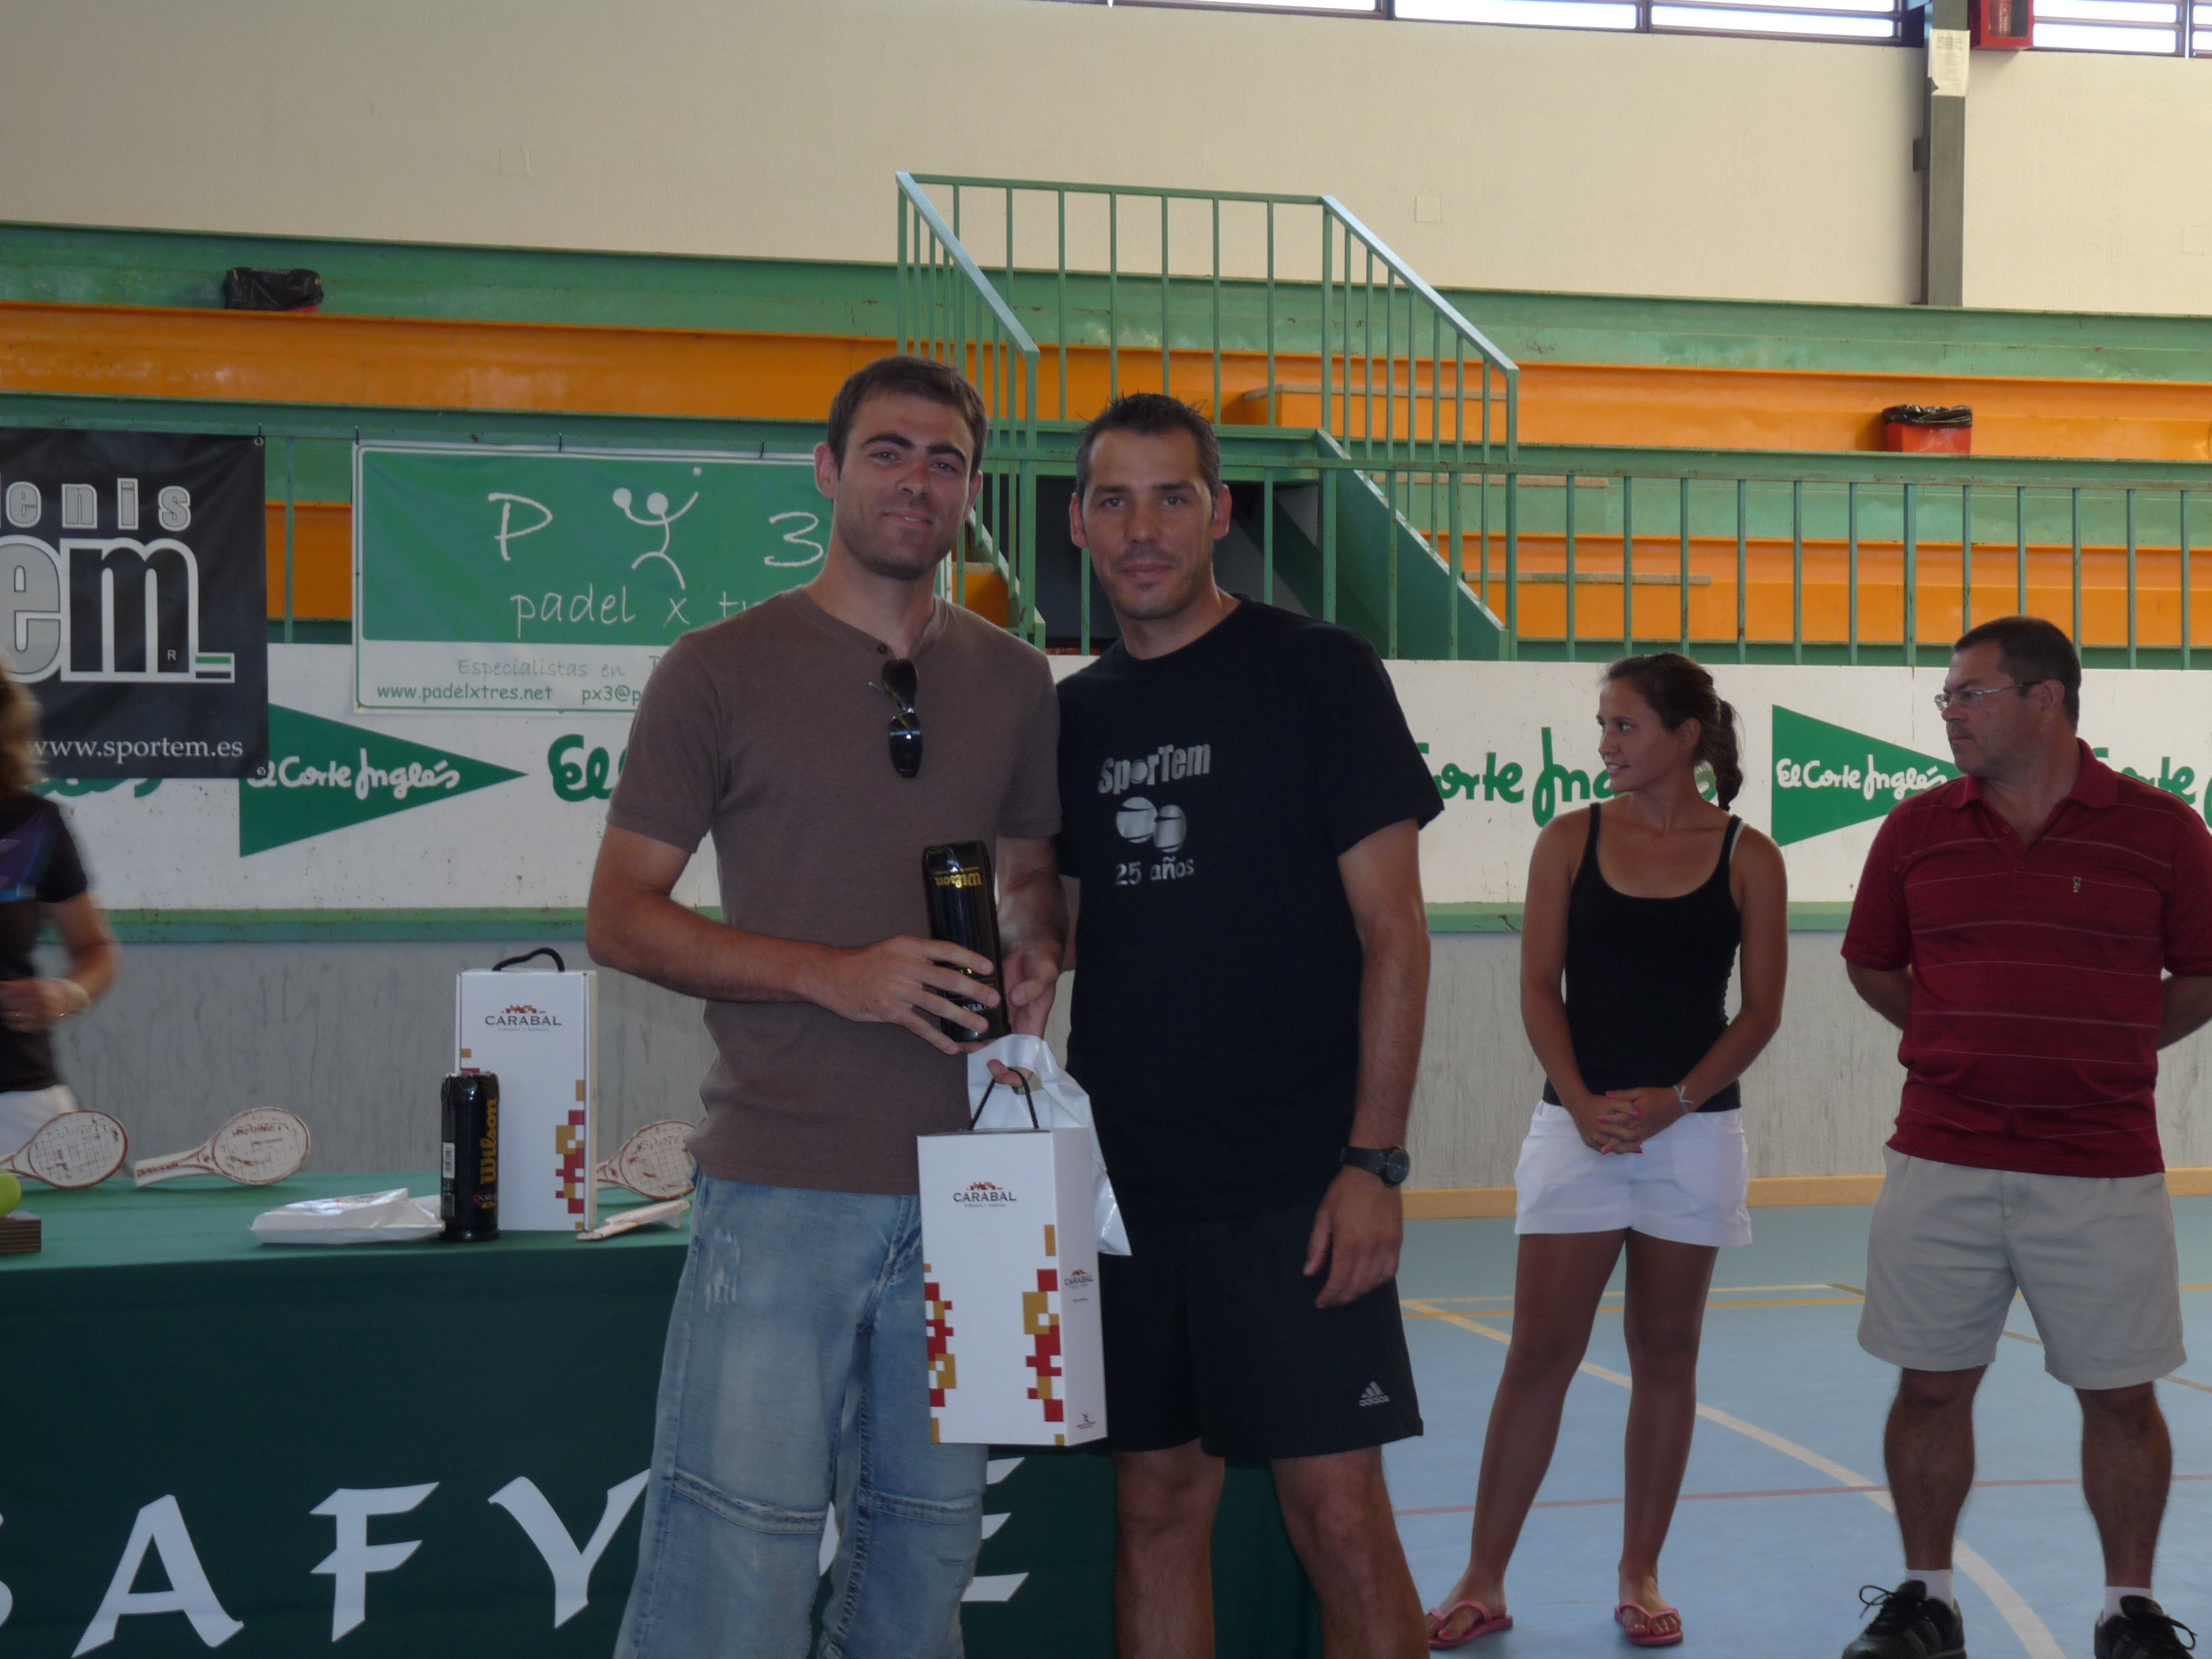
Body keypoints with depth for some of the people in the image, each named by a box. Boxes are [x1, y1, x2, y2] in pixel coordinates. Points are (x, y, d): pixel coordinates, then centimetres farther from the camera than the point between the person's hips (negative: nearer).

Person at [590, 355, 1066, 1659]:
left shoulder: (1015, 682, 12)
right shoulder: (722, 672, -1)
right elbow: (620, 917, -2)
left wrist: (1039, 956, 0)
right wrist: (833, 975, -15)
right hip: (783, 1186, -4)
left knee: (926, 1546, 12)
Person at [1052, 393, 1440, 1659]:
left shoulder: (1318, 674, -2)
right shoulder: (1074, 715, 12)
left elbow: (1393, 932, -6)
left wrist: (1374, 1160, -13)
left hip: (1295, 1183, -5)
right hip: (1125, 1178, 5)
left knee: (1341, 1516, -4)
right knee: (1159, 1507, 10)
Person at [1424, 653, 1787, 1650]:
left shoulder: (1748, 858, 2)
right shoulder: (1571, 841, 4)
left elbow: (1762, 1009, 0)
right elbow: (1538, 986, 1)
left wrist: (1672, 1102, -12)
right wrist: (1584, 1102, -12)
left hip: (1692, 1128, 0)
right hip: (1577, 1127, 0)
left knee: (1664, 1353, 8)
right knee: (1539, 1353, 0)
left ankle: (1640, 1578, 20)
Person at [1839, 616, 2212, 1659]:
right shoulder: (1917, 830, 3)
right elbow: (1871, 967, 15)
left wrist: (2104, 1053, 3)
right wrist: (1974, 1044, 9)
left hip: (2105, 1170, -1)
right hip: (1941, 1161, 2)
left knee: (2120, 1395, 6)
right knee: (1932, 1384, 6)